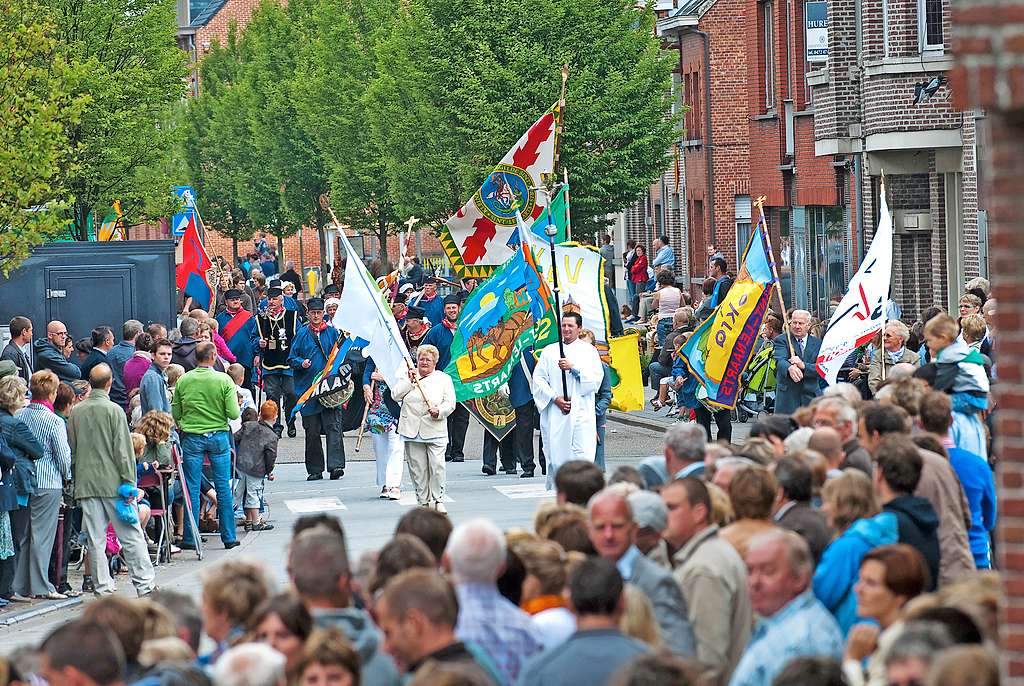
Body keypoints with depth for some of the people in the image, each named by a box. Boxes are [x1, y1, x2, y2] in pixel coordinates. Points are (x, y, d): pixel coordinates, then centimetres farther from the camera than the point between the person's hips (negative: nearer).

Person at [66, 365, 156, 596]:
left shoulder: (76, 412, 4)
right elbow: (123, 450, -10)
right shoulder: (113, 410, -8)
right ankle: (144, 584, 1)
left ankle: (103, 587, 6)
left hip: (85, 484, 4)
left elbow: (71, 449, 11)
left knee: (95, 539, 6)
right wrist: (129, 483, -7)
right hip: (112, 482, -4)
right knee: (131, 535, 2)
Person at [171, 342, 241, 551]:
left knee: (192, 488, 5)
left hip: (191, 437, 1)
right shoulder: (224, 380, -8)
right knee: (223, 487, 7)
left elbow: (175, 414, 2)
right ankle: (229, 537, 11)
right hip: (218, 436, -1)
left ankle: (190, 538, 5)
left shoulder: (183, 381, -3)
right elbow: (233, 414, -11)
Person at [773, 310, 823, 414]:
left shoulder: (817, 343, 9)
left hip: (811, 395, 2)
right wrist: (790, 368, -40)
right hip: (787, 396, -2)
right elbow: (780, 361, -16)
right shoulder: (782, 340, 2)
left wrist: (803, 365, -21)